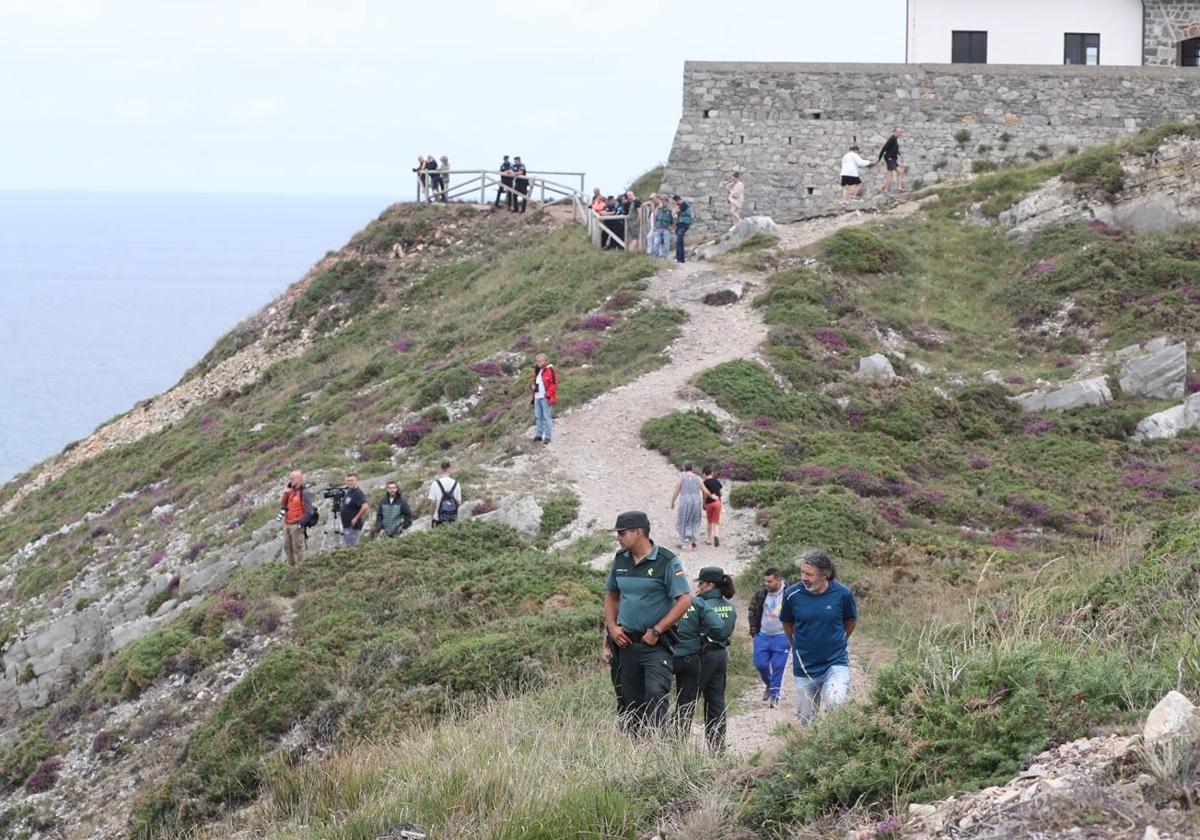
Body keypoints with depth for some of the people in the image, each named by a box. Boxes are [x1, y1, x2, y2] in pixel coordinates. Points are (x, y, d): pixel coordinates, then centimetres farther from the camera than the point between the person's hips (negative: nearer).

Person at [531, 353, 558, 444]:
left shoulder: (549, 370, -7)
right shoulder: (537, 370, 15)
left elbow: (554, 384, -10)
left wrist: (548, 394, -16)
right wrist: (532, 385, 6)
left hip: (545, 398, -8)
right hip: (537, 396, 8)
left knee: (547, 417, -5)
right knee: (538, 417, 11)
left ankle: (548, 437, -3)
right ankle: (539, 435, 18)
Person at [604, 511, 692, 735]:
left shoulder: (666, 561, -9)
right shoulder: (620, 560, 9)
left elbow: (684, 600, -13)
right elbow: (611, 596, 22)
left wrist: (656, 631, -14)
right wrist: (612, 627, 6)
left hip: (655, 644, -6)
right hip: (626, 642, 6)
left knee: (656, 694, -20)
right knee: (630, 702, 9)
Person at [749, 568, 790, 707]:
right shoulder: (761, 593, -3)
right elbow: (753, 611, 12)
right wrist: (754, 631, 10)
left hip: (781, 637, -4)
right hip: (763, 635, 4)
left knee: (778, 666, -2)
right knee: (760, 664, 6)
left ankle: (774, 694, 8)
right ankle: (769, 685, 33)